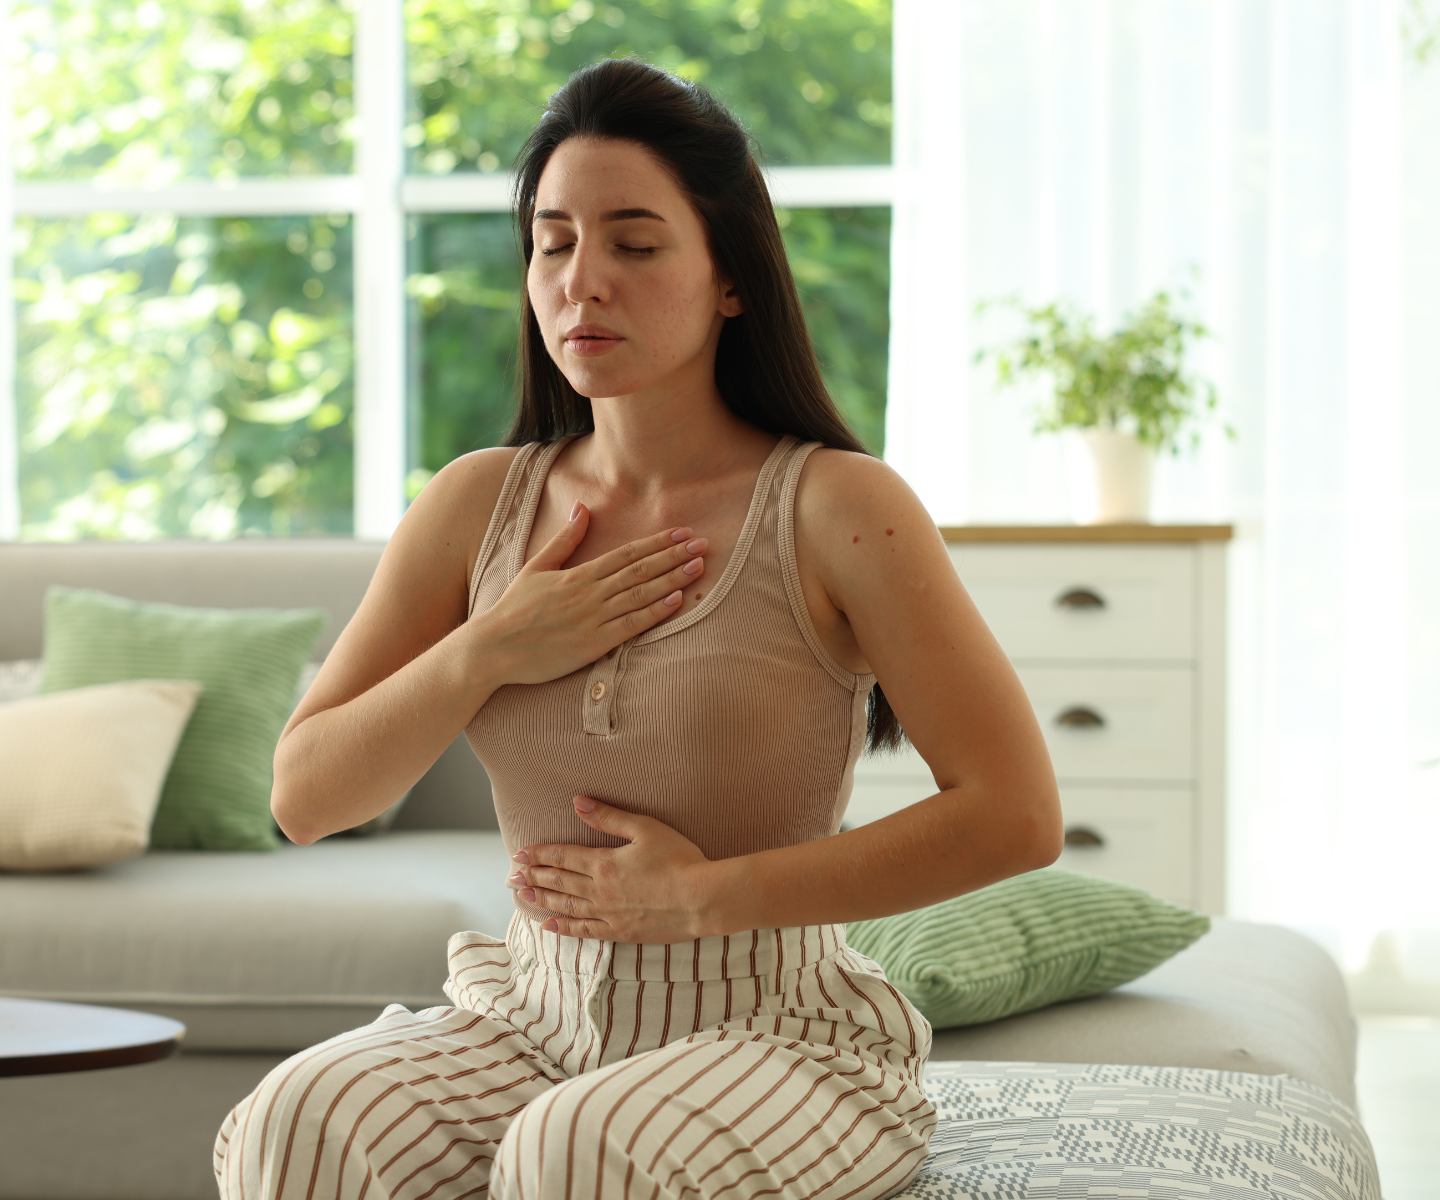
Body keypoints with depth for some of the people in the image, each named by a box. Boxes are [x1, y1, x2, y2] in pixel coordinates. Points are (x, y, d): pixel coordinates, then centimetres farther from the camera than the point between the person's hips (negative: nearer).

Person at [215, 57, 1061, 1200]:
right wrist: (487, 652, -10)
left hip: (774, 1036, -3)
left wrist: (704, 896, -14)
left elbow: (1017, 815, -13)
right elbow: (304, 797, 7)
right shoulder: (477, 505, 6)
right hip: (535, 1017, 4)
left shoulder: (836, 508, -9)